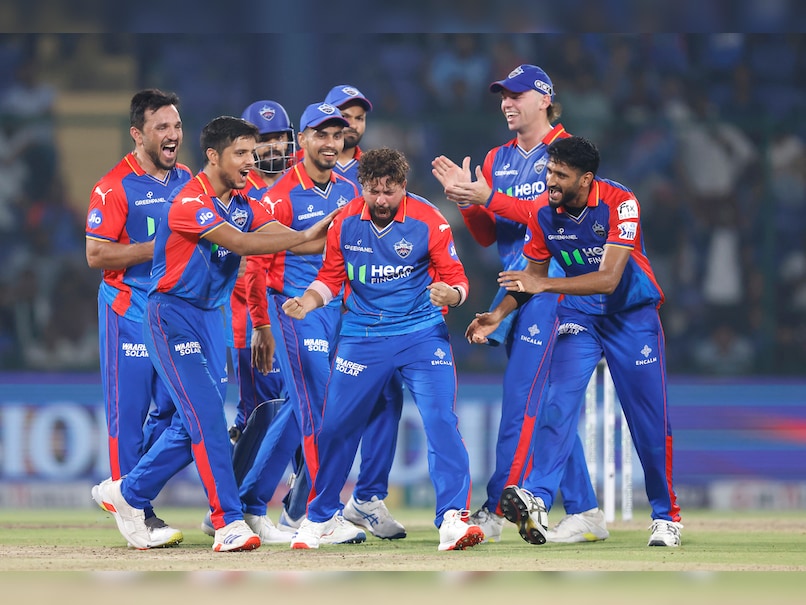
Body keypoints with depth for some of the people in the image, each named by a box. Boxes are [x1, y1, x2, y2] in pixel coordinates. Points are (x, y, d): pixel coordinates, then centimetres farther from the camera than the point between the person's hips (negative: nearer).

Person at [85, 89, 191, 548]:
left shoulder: (188, 180, 10)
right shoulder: (115, 186, -11)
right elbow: (97, 255, -14)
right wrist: (158, 248, -20)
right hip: (129, 307, -7)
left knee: (172, 406, 8)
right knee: (129, 407, -3)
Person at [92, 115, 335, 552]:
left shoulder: (243, 204, 7)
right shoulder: (189, 202, -18)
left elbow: (281, 238, -6)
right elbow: (239, 244, -28)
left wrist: (329, 237, -24)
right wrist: (304, 236, -32)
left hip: (210, 316, 8)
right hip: (173, 315, -8)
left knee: (195, 422, 9)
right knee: (206, 417, -13)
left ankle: (128, 493, 25)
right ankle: (228, 521, -14)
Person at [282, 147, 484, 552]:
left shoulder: (428, 221, -12)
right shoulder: (345, 222, -5)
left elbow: (456, 278, -9)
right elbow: (331, 278, 7)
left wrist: (450, 294, -32)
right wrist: (306, 302, -11)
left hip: (421, 332, -2)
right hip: (362, 333, 3)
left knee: (441, 419, -17)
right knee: (335, 426, 8)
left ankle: (453, 518, -15)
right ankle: (321, 516, 29)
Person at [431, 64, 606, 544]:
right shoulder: (498, 159, 17)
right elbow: (486, 235, 14)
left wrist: (489, 199, -21)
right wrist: (467, 201, -5)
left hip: (553, 283, -8)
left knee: (521, 398, -13)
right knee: (551, 402, 8)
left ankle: (494, 513, -15)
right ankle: (585, 514, 11)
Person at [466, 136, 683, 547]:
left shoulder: (619, 203, -25)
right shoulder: (543, 212, -11)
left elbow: (609, 279, -33)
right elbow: (534, 273, 5)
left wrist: (543, 285, -40)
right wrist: (499, 314, -10)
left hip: (633, 315, -2)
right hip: (579, 315, 2)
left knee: (649, 418, 0)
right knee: (560, 399, -20)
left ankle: (665, 514, 15)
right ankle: (537, 498, -34)